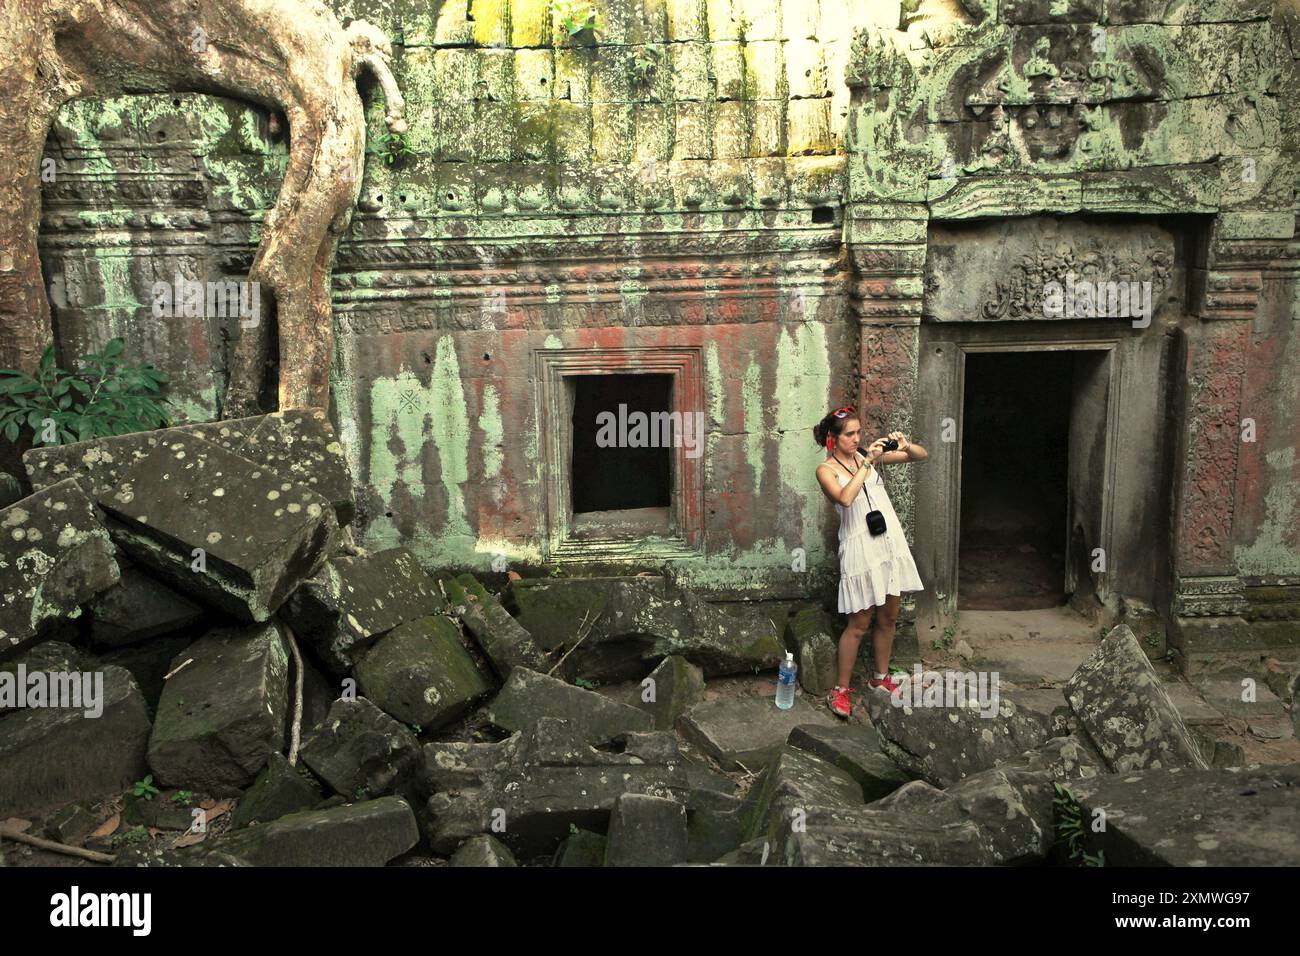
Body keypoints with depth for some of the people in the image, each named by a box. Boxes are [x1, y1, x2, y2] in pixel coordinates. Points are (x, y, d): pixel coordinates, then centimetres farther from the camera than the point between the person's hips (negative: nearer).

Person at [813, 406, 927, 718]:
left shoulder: (869, 455, 7)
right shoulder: (826, 470, -5)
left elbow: (923, 456, 7)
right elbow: (845, 498, -26)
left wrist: (907, 446, -14)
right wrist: (868, 463, -24)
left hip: (891, 543, 5)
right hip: (860, 548, -5)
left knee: (888, 618, 14)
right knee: (859, 624, -1)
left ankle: (881, 677, 32)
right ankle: (841, 689, 12)